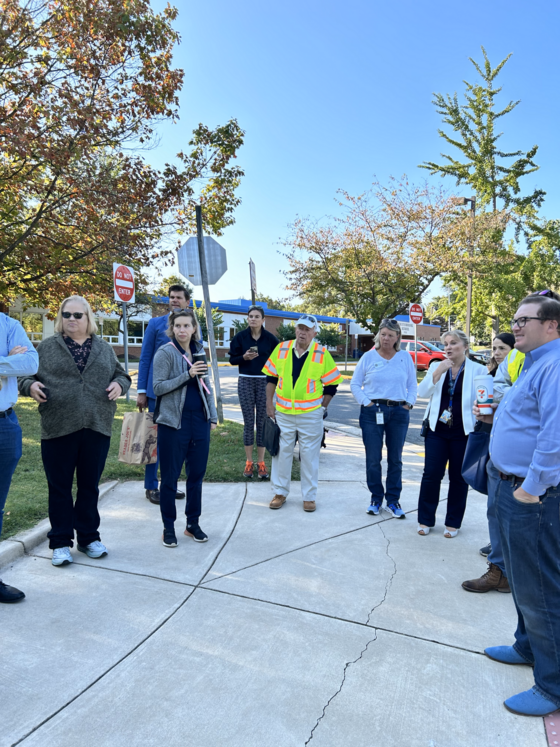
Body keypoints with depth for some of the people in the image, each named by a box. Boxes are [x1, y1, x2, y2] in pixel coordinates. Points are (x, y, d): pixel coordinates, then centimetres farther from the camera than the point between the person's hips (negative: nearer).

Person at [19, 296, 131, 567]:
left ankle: (88, 537, 27)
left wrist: (119, 384, -3)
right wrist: (30, 385, -11)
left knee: (90, 486, 12)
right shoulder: (47, 346, 5)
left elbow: (121, 374, 18)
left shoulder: (104, 348, 12)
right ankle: (60, 543, 20)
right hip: (58, 428, -2)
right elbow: (26, 375, 10)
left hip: (97, 427, 2)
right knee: (59, 487, 7)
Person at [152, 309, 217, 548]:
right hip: (173, 423, -5)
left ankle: (193, 524, 26)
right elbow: (158, 387, -11)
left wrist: (213, 416, 11)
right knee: (170, 478, 5)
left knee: (197, 474, 12)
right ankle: (168, 528, 20)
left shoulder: (199, 351, 10)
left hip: (200, 421, 5)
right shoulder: (165, 353, -6)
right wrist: (187, 375, -19)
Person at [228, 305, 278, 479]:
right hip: (245, 381, 0)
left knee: (262, 422, 4)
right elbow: (232, 359, 2)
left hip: (264, 382, 0)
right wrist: (244, 357, -16)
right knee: (248, 422, 5)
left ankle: (261, 463, 13)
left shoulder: (270, 338, -2)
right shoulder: (240, 337, 0)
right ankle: (249, 462, 14)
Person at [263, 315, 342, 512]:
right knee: (282, 452, 11)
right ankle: (280, 492, 27)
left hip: (311, 414, -2)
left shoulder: (322, 354, -6)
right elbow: (271, 377, 8)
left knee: (309, 455, 7)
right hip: (283, 413, 2)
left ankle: (309, 496, 21)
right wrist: (269, 404, 5)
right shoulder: (281, 349, 0)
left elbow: (331, 385, 0)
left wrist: (321, 408, -4)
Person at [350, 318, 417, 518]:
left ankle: (393, 501, 19)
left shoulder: (405, 357, 6)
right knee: (373, 459, 2)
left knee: (395, 459, 7)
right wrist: (366, 402, -5)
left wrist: (409, 403, 0)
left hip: (399, 412, 1)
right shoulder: (368, 356, 3)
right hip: (373, 412, -1)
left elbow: (412, 384, 12)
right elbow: (355, 384, 6)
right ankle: (376, 498, 17)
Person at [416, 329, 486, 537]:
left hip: (464, 433, -2)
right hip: (437, 430, 2)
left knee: (458, 478, 8)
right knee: (431, 475, 3)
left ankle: (453, 522, 23)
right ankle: (425, 519, 17)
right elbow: (423, 392, -4)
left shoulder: (478, 370, -3)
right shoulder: (437, 367, 6)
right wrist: (439, 370, -15)